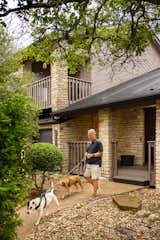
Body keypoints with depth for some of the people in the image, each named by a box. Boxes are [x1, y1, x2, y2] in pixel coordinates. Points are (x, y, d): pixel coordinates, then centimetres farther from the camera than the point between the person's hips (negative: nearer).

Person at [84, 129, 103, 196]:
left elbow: (101, 153, -14)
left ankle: (94, 193, 11)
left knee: (94, 179, -3)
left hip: (95, 164, -8)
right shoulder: (88, 144, 14)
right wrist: (86, 154, -3)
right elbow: (86, 152, 20)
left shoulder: (98, 143, -10)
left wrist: (92, 155, -16)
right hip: (88, 164, 8)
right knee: (86, 176, 15)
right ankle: (96, 186, 33)